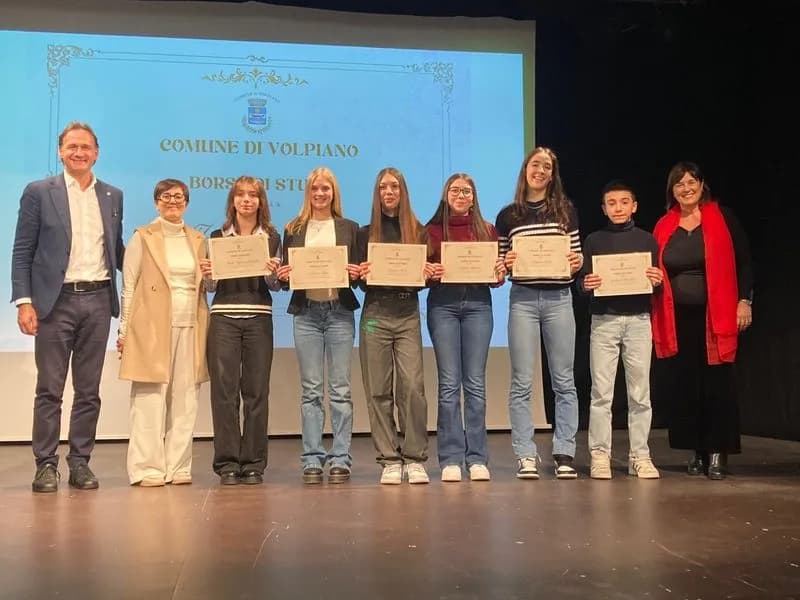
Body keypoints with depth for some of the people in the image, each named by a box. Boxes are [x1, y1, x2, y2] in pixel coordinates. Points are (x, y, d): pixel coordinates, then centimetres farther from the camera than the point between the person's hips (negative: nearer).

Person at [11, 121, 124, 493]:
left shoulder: (113, 196, 11)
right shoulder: (39, 192, 1)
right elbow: (22, 252, -1)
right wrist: (24, 301, -9)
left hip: (98, 299, 3)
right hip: (55, 301, -3)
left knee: (89, 390, 8)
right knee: (49, 389, 2)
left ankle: (80, 462, 17)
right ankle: (46, 465, 10)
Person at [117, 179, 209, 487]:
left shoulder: (198, 239, 16)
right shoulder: (142, 237, 5)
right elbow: (128, 287, 2)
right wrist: (124, 330, -3)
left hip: (190, 326, 4)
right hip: (152, 327, -4)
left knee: (185, 400, 3)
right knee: (150, 399, -5)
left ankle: (178, 467, 9)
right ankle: (147, 469, 1)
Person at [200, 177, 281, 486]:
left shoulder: (272, 238, 10)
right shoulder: (217, 237, 10)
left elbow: (276, 286, 7)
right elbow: (212, 287, 9)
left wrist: (272, 273, -14)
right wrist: (207, 274, -12)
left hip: (259, 319, 0)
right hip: (224, 318, 0)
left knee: (257, 391, 2)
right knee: (224, 391, -2)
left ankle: (253, 463, 10)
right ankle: (227, 463, 6)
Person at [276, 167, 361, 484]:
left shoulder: (349, 228, 9)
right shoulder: (294, 230, 11)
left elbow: (360, 271, 8)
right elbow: (284, 273, 10)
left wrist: (355, 274, -14)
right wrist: (283, 275, -12)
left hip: (340, 312, -1)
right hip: (306, 313, 1)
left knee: (341, 389, 0)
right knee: (311, 390, 3)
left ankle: (340, 459, 5)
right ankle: (312, 460, 8)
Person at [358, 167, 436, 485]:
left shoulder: (418, 231, 10)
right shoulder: (366, 233, 10)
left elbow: (427, 275, 9)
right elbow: (360, 279, 8)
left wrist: (428, 274, -12)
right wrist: (362, 274, -13)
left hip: (408, 315, -1)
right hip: (375, 314, 1)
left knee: (412, 386, -9)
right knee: (378, 390, 1)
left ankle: (415, 459, 1)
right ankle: (389, 461, 8)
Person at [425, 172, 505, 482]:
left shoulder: (487, 231, 13)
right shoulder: (432, 230, 8)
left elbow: (497, 276, 13)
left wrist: (500, 274, -8)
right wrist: (431, 274, -15)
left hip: (478, 304, 1)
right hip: (443, 304, -1)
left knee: (475, 383, 1)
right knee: (449, 383, -2)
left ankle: (477, 458, 6)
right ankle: (451, 459, 3)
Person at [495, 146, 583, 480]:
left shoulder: (566, 210, 10)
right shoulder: (508, 215, 8)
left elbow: (577, 257, 12)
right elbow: (500, 263, 10)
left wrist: (577, 263, -9)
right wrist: (506, 264, -11)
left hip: (559, 298, 1)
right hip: (523, 299, -1)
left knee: (563, 380, 4)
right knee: (522, 381, -1)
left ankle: (564, 453, 11)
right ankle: (525, 456, 6)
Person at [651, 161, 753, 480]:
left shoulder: (722, 217, 0)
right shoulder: (664, 226, 9)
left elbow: (743, 261, 0)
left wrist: (744, 301, -6)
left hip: (716, 315, -3)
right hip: (678, 318, 3)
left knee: (717, 382, -2)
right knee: (685, 383, 6)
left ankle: (718, 452, 6)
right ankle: (698, 452, 16)